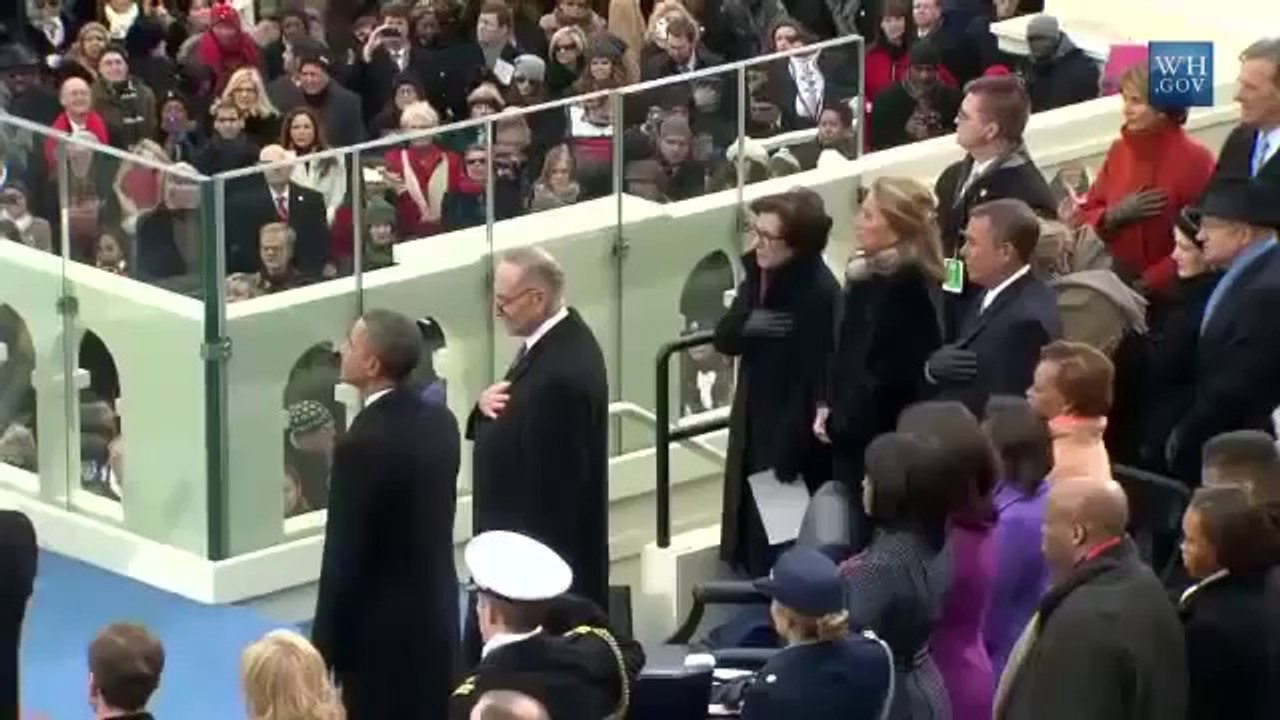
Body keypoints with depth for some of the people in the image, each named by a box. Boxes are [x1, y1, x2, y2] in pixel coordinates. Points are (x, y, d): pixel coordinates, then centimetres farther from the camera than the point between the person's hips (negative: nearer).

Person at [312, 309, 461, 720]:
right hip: (436, 615, 8)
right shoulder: (440, 421, 2)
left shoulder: (362, 443, -23)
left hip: (382, 629, -8)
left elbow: (343, 557, -19)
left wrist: (324, 648, -11)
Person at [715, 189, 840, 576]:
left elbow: (813, 378, -22)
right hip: (756, 427, 8)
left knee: (782, 556, 0)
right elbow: (725, 339, 1)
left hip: (794, 441, -8)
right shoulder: (762, 276, 3)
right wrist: (748, 323, -23)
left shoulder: (819, 292, -23)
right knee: (751, 543, 16)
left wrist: (789, 454, -21)